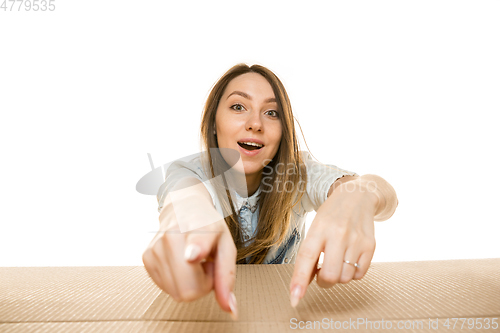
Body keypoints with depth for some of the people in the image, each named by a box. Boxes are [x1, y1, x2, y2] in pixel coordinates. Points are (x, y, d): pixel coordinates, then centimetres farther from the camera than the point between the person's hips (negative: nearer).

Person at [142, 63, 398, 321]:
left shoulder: (299, 173, -11)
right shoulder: (191, 171, -12)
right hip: (204, 311, -1)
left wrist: (359, 195, -49)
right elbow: (184, 185, -36)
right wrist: (187, 208, -59)